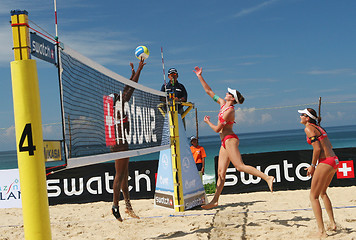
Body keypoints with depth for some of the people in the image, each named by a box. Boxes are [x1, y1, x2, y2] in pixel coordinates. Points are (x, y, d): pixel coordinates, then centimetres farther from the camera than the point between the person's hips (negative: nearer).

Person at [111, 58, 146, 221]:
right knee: (120, 176, -9)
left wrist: (133, 73, 28)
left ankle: (128, 205, 16)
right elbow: (130, 89, -11)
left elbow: (127, 89, 23)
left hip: (122, 145, 10)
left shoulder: (117, 109, 12)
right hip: (120, 145, -10)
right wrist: (139, 70, -7)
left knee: (124, 176, 11)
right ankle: (115, 206, -9)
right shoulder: (119, 109, -11)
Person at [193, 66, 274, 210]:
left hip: (230, 139, -9)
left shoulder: (229, 111, -13)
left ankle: (267, 178, -23)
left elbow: (217, 129, -11)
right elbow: (209, 91, 20)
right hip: (225, 141, 9)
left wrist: (208, 122, 6)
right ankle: (215, 200, 6)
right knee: (221, 172, 6)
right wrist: (200, 77, 20)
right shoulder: (222, 104, 12)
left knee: (240, 166, -20)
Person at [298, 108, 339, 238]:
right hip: (334, 161, 9)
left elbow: (317, 148, -17)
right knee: (322, 192, 26)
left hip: (325, 162, -9)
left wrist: (312, 166, -7)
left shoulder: (308, 128, -8)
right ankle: (332, 223, 28)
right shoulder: (318, 127, 18)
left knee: (313, 196, 0)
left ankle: (321, 231, -3)